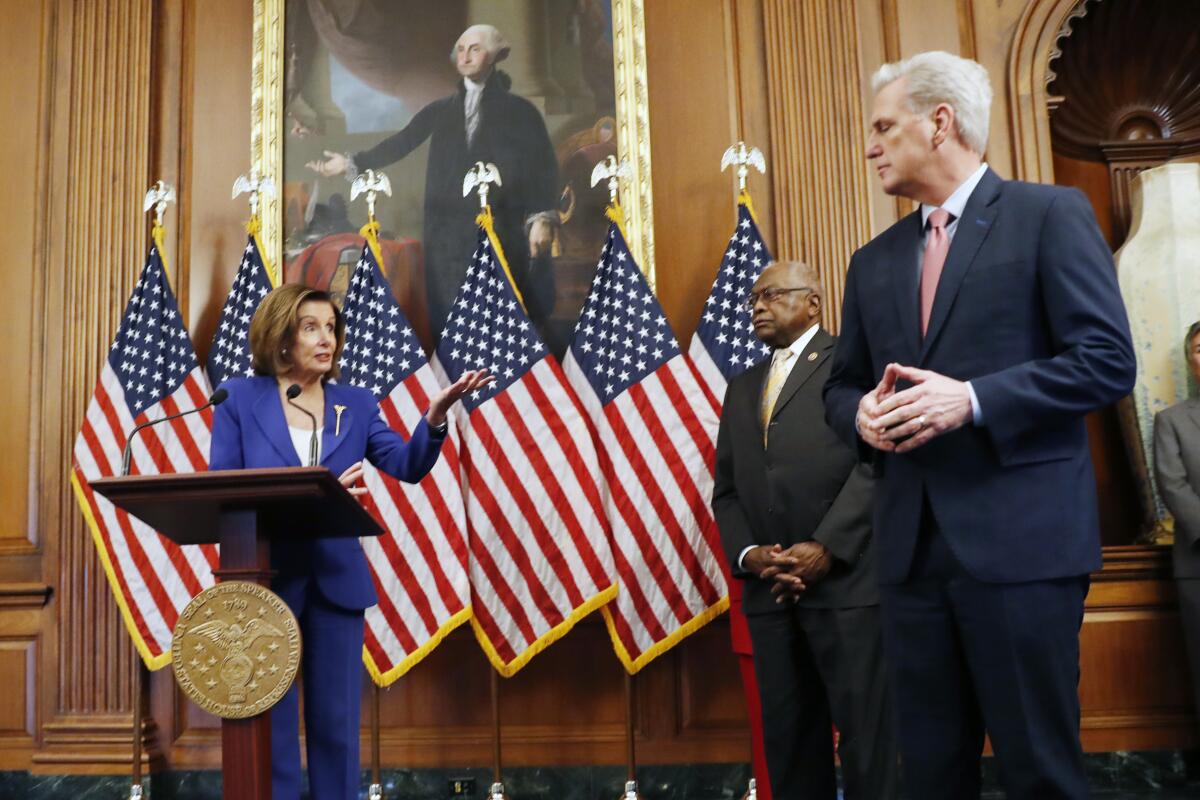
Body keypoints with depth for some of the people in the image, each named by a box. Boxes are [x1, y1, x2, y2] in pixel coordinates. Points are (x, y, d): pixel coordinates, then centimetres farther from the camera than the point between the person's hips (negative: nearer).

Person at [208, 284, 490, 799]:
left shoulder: (356, 404, 6)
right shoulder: (238, 398, -1)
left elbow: (408, 467, -5)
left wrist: (434, 417, -25)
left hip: (337, 581, 2)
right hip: (266, 580, -2)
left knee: (337, 722, 9)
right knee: (271, 723, 9)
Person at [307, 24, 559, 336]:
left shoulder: (519, 110, 8)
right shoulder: (441, 110, 17)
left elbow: (543, 167, 1)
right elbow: (400, 143, 12)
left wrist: (543, 218, -11)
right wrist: (352, 163, 4)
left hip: (502, 228, -3)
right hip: (449, 231, 3)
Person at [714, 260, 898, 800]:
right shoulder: (741, 388, 22)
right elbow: (726, 489, 17)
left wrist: (826, 547, -15)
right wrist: (747, 554, -2)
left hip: (847, 580, -5)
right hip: (769, 589, 5)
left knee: (865, 733, -1)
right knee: (789, 736, 9)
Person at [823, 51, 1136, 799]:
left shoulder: (1051, 214, -1)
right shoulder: (875, 260, 17)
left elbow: (1109, 361, -8)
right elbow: (842, 385, 20)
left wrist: (973, 400, -18)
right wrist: (862, 415, -3)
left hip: (1022, 536, -5)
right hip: (912, 545, 6)